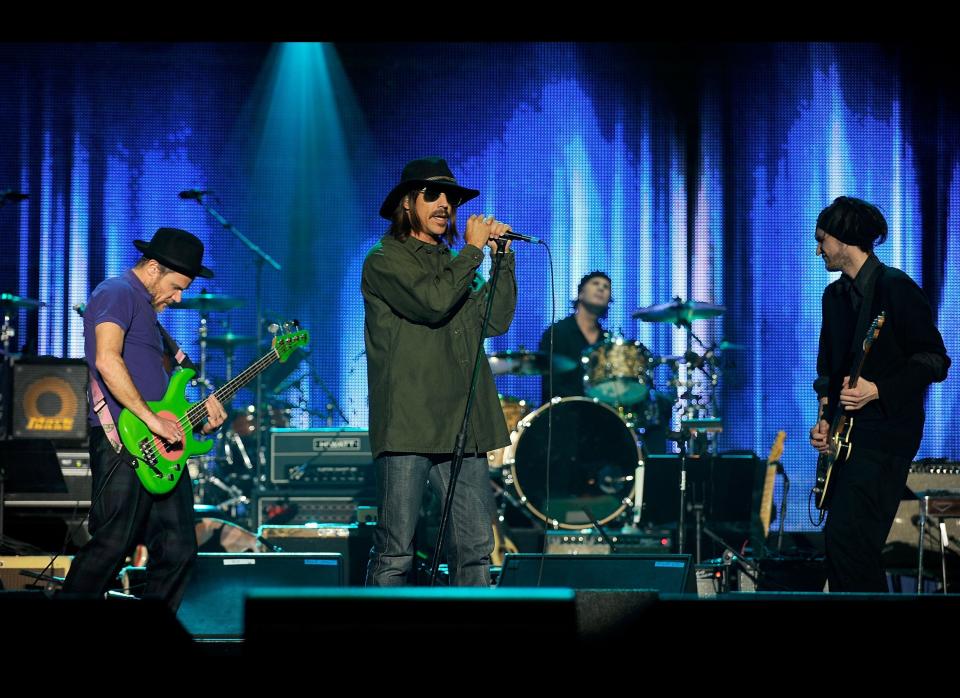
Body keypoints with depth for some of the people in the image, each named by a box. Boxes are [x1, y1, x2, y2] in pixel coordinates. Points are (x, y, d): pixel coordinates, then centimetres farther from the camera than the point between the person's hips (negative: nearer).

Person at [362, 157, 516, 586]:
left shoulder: (451, 264, 22)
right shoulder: (385, 261, 0)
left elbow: (495, 321, 12)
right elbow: (432, 302, -17)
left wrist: (503, 258, 5)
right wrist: (473, 250, -6)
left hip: (462, 428, 7)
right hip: (408, 428, -7)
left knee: (475, 549, 5)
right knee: (395, 553, -5)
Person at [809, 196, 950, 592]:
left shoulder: (895, 288, -10)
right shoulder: (835, 296, 15)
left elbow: (935, 362, -12)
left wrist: (876, 390, -21)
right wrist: (824, 418, 8)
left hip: (886, 434, -8)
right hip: (844, 434, 9)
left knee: (845, 539, -17)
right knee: (844, 544, 8)